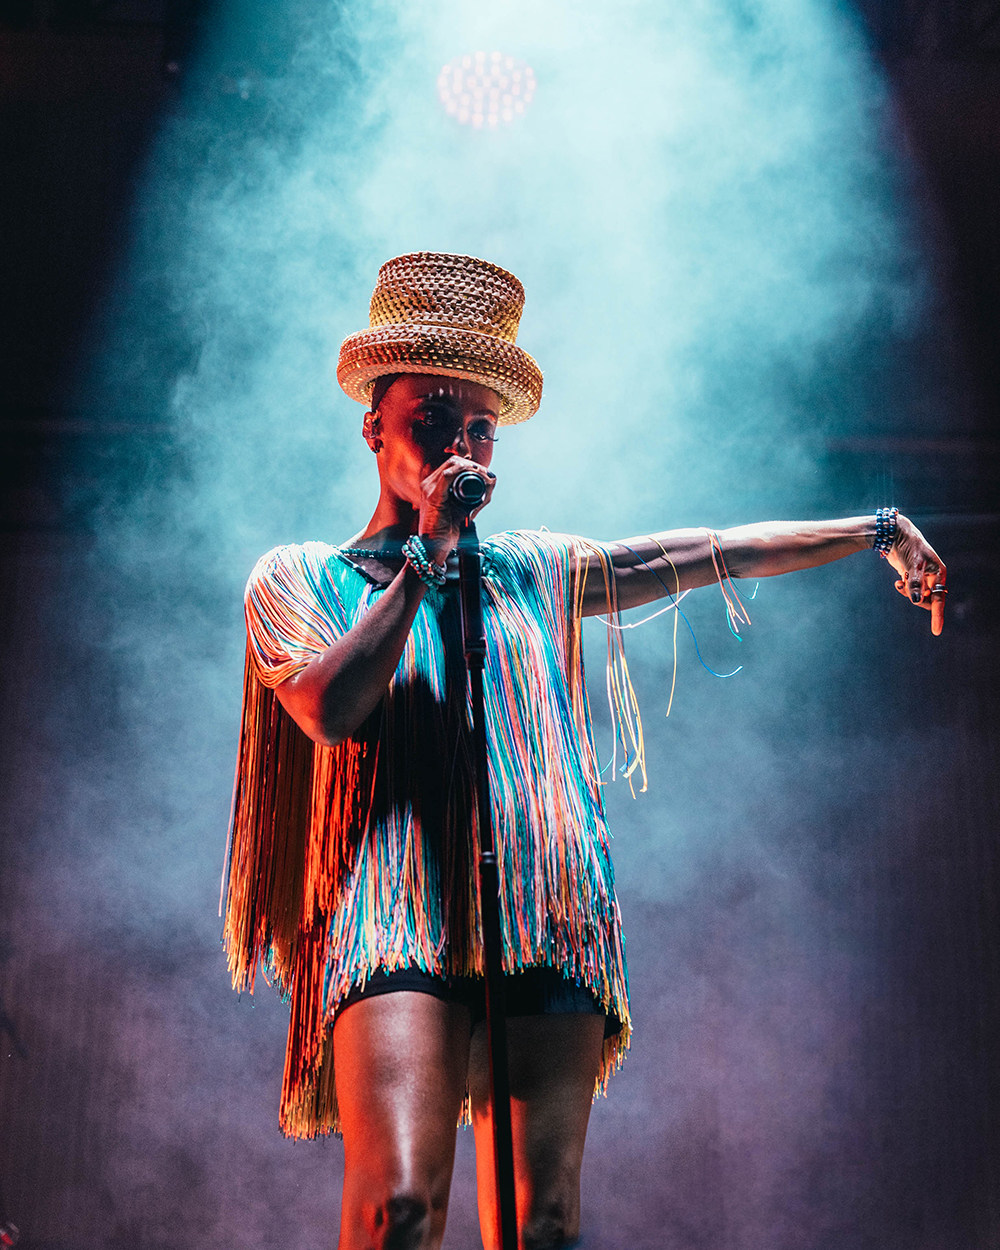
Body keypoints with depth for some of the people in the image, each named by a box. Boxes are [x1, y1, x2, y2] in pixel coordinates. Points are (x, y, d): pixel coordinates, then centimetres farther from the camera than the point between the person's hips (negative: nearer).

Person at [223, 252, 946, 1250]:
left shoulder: (532, 571, 24)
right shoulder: (300, 578, 14)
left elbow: (707, 553, 24)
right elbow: (332, 710, -6)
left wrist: (877, 529, 22)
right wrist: (425, 555, 0)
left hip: (549, 932, 4)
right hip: (395, 918, -4)